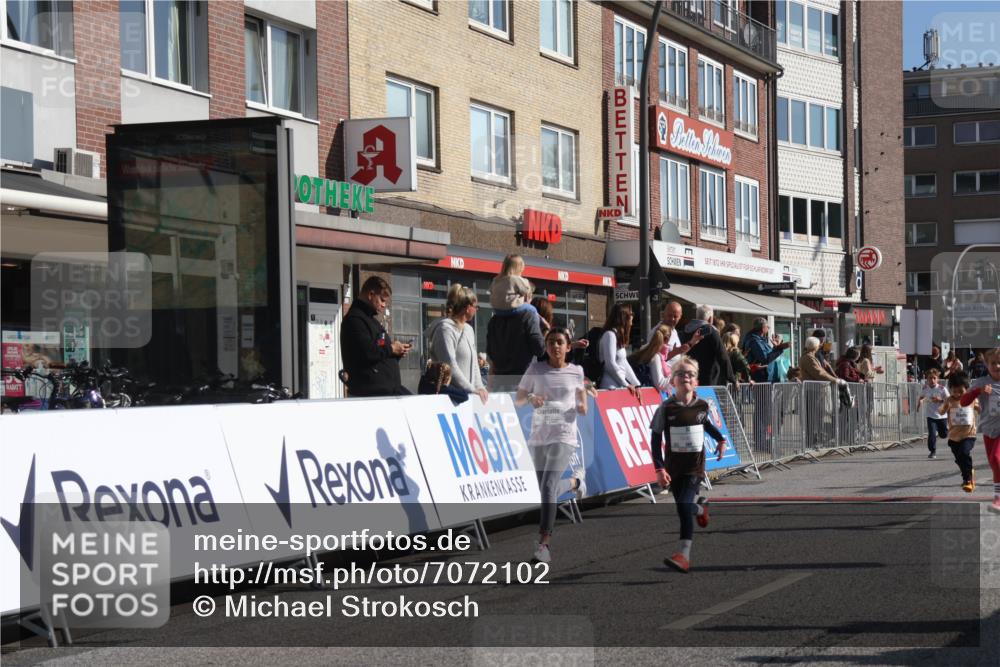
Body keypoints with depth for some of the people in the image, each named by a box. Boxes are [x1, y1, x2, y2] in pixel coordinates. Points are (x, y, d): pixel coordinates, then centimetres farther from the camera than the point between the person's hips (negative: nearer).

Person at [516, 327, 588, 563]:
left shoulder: (576, 371, 3)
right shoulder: (536, 369, 3)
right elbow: (518, 399, 6)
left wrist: (583, 405, 0)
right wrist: (530, 398, -16)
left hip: (563, 436, -3)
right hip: (538, 437, 3)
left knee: (548, 488, -19)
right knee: (548, 492, 15)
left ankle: (543, 544, -18)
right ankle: (574, 483, 50)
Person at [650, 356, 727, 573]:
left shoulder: (701, 405, -2)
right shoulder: (666, 408, -9)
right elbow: (656, 439, -5)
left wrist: (720, 440, 25)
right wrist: (659, 468, -11)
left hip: (695, 466, -1)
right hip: (673, 466, 1)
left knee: (685, 507, -16)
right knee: (684, 506, 12)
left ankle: (684, 555, -17)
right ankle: (700, 506, 49)